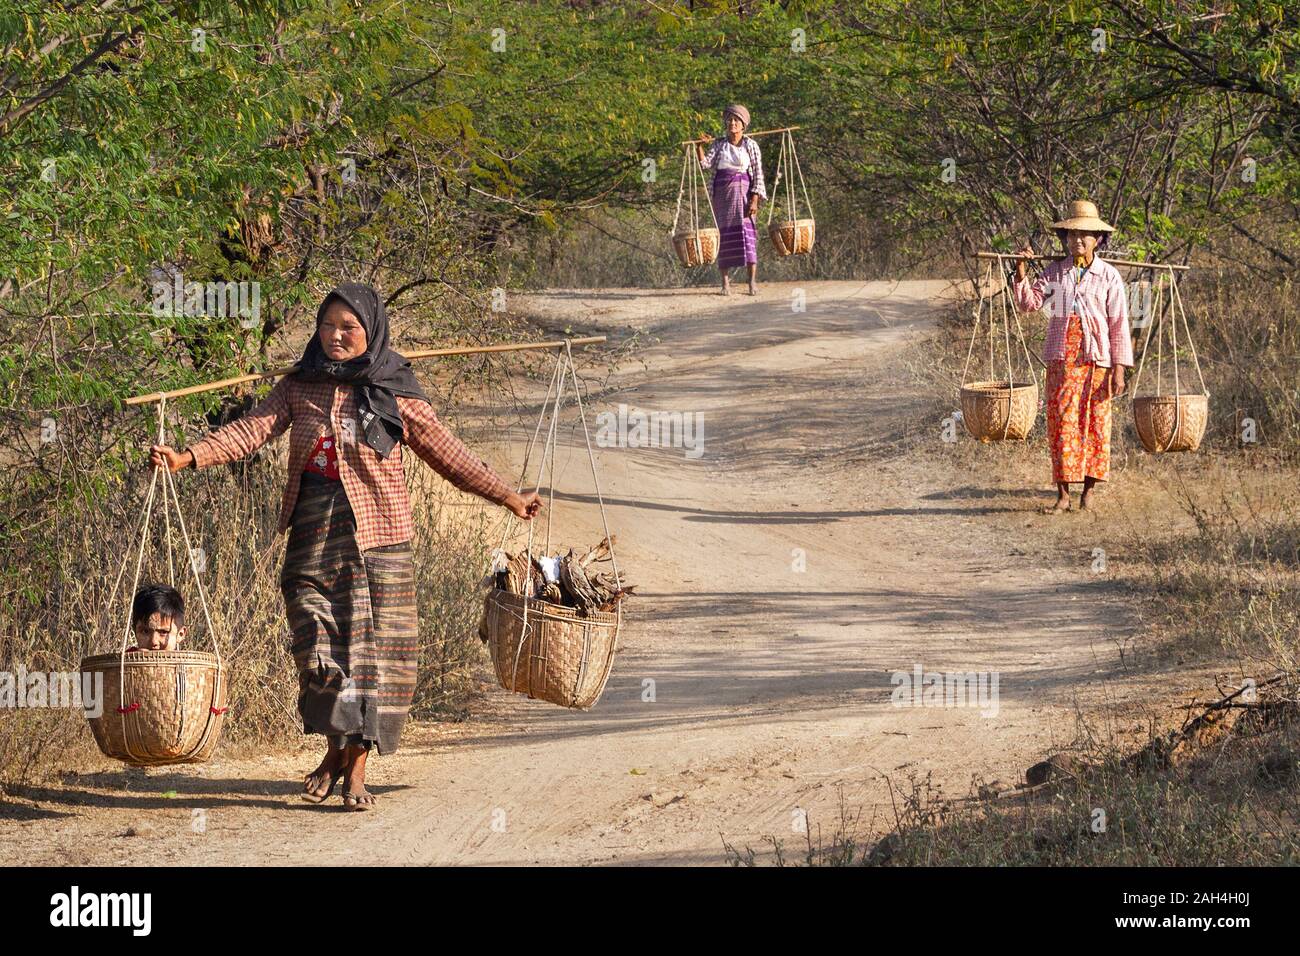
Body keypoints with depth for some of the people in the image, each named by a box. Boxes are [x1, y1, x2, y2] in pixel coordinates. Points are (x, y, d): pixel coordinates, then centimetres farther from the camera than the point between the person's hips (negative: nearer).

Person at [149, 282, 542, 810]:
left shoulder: (396, 396, 4)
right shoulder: (299, 388, 8)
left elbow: (447, 453, 8)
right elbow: (252, 429, -2)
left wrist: (508, 496, 7)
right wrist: (188, 457, -16)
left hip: (376, 536, -1)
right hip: (313, 538, 1)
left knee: (370, 646, -2)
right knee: (319, 646, -4)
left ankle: (356, 767, 8)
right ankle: (334, 751, 16)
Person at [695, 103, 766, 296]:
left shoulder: (750, 146, 3)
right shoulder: (718, 144, 9)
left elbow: (758, 174, 0)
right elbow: (706, 163, -3)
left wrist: (754, 200, -9)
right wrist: (700, 146, -15)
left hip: (743, 193, -2)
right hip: (722, 193, 2)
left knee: (747, 233, -10)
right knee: (723, 234, 1)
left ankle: (752, 282, -11)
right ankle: (725, 282, 5)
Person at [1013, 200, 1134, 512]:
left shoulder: (1108, 276, 3)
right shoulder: (1055, 272, 8)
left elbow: (1119, 325, 1)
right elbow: (1029, 303, 0)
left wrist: (1119, 369, -4)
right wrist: (1021, 272, -14)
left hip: (1096, 358, -1)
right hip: (1061, 358, 1)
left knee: (1095, 423, 3)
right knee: (1061, 423, -3)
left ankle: (1088, 490, 14)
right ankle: (1063, 495, -1)